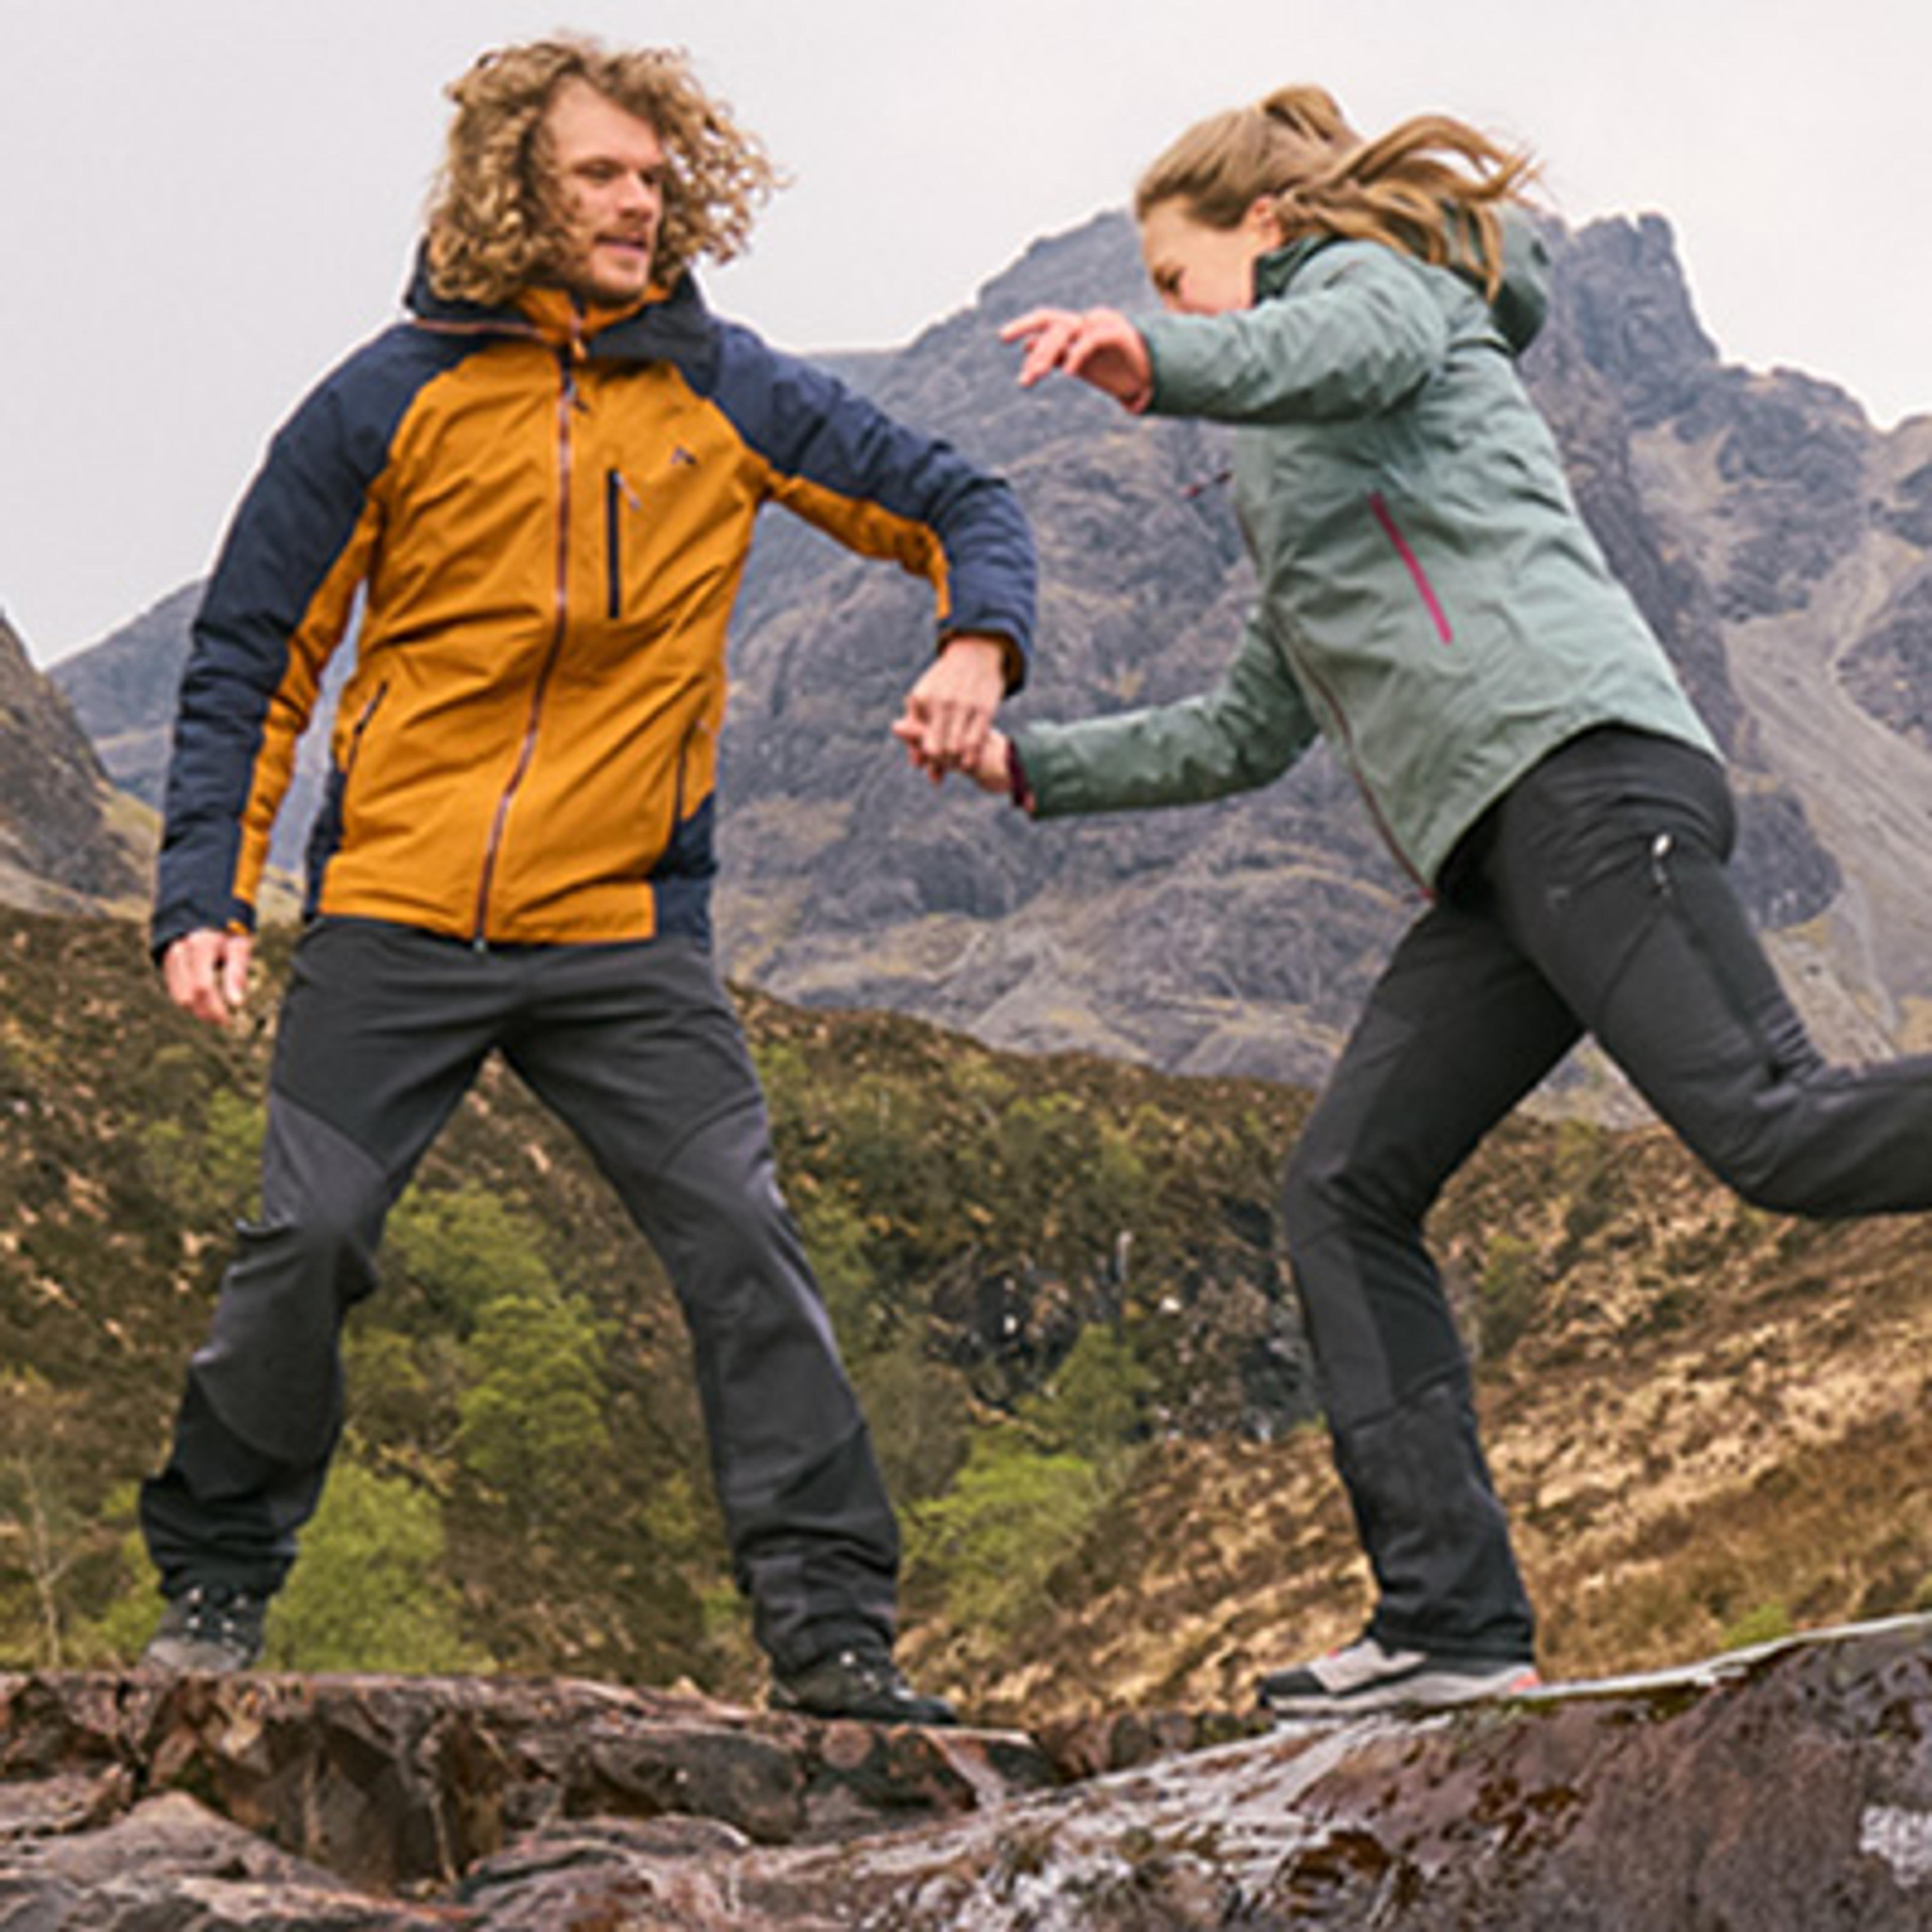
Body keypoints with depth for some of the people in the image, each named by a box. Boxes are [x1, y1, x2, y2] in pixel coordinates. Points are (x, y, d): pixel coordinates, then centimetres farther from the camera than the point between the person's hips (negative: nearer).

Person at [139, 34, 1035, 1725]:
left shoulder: (725, 393, 4)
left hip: (628, 933, 1)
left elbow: (960, 505, 11)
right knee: (304, 1243, -5)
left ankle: (831, 1628, -3)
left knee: (740, 1240, -9)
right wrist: (206, 898, -3)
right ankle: (214, 1581, 17)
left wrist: (978, 642, -11)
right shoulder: (391, 399, 0)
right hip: (396, 919, -1)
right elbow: (250, 661, 5)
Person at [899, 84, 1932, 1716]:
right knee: (1345, 1192, 1)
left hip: (1580, 766, -9)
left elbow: (1356, 345, -16)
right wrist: (1029, 765, 42)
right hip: (1501, 848, 9)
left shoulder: (1377, 274, 12)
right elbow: (1250, 734, 41)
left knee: (1772, 1125, -25)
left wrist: (1157, 363, -34)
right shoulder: (1311, 474, 38)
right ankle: (1455, 1624, -5)